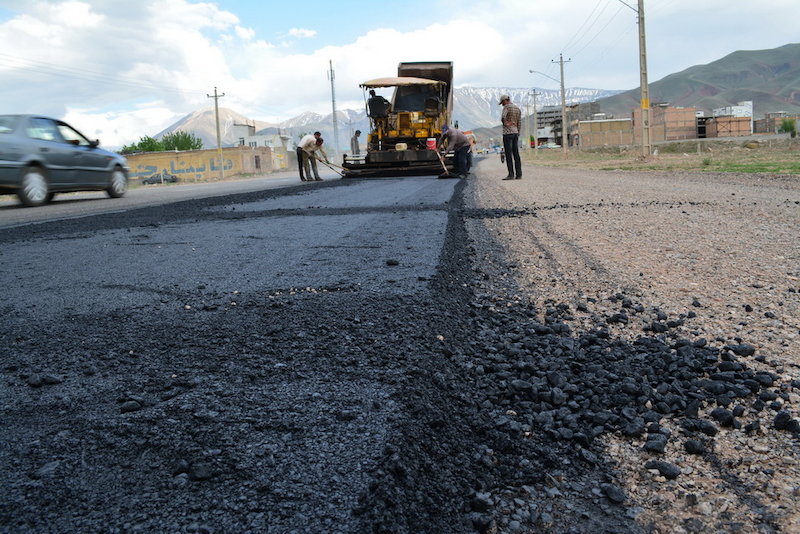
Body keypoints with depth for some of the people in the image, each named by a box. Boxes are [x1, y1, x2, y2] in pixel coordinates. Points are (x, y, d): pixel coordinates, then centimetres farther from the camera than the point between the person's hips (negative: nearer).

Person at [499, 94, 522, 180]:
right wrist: (518, 134, 17)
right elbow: (519, 122, 15)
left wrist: (506, 124, -7)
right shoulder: (517, 109, 15)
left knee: (508, 154, -7)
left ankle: (511, 174, -10)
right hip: (515, 132, 7)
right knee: (516, 154, 7)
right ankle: (519, 174, 5)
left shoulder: (507, 107, -7)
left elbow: (503, 117, -24)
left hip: (507, 133, -7)